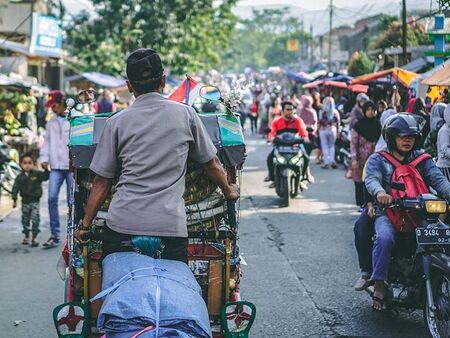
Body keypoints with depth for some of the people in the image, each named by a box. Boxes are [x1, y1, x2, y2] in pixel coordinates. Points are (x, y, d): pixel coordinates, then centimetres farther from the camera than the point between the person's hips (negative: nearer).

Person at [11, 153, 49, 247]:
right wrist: (14, 199, -3)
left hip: (35, 201, -2)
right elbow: (15, 188, 2)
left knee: (35, 219, -9)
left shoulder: (37, 174, -4)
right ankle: (26, 236, 26)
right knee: (25, 219, 12)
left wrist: (46, 170, -31)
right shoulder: (20, 177, 0)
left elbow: (45, 177, -13)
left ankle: (34, 237, -4)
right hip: (25, 201, 3)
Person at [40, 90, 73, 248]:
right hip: (56, 166, 5)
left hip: (73, 166, -5)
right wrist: (44, 158, 5)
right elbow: (47, 141, 18)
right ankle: (55, 235, 2)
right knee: (52, 198, -4)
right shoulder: (51, 122, 13)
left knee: (72, 201, 2)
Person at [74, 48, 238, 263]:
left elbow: (102, 182, 7)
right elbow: (213, 165, 16)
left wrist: (85, 224, 17)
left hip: (122, 223, 0)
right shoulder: (186, 114, 7)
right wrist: (228, 191, 35)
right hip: (170, 227, 0)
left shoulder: (116, 122, 6)